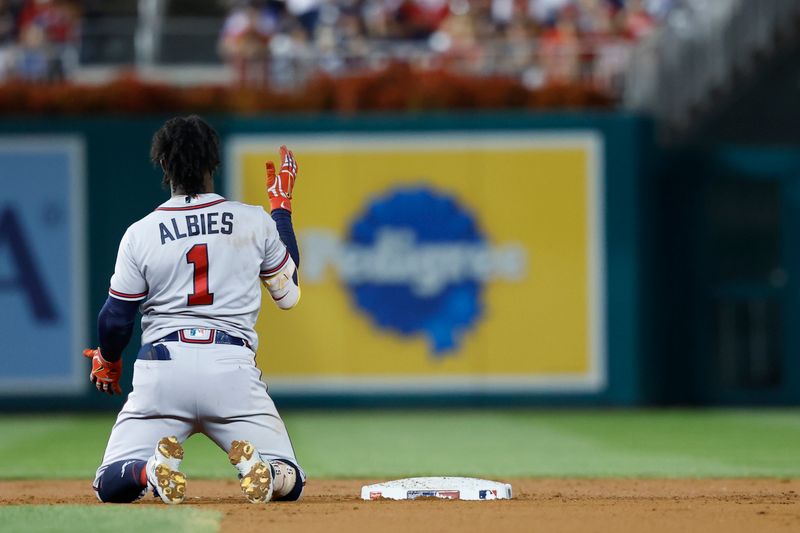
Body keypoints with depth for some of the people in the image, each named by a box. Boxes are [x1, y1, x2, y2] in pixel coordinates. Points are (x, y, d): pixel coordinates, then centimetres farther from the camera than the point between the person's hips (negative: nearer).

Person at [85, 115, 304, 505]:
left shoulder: (140, 234, 0)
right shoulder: (255, 222, 3)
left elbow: (116, 319, 6)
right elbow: (288, 293, 18)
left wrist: (108, 361, 30)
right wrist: (282, 208, 27)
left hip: (163, 368, 0)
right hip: (233, 368, 0)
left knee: (110, 485, 10)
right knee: (289, 482, 12)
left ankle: (152, 470, -25)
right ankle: (259, 470, -25)